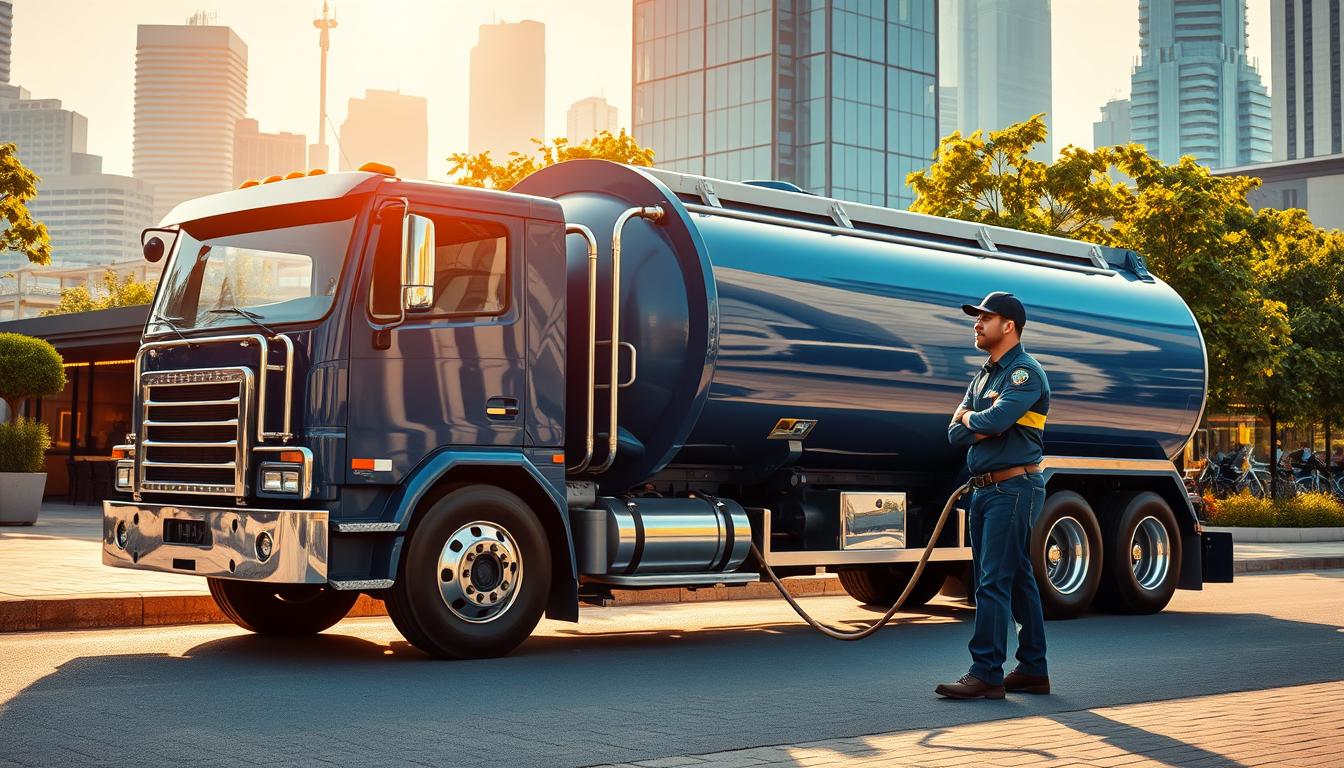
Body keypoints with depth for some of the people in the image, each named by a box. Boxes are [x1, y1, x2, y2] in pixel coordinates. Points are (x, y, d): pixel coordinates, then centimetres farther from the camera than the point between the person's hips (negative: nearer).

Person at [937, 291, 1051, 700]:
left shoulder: (1024, 372, -9)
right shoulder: (984, 376, 19)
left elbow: (995, 419, -25)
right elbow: (956, 433, 10)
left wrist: (971, 418, -4)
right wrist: (984, 424, -8)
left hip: (1013, 489, -9)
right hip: (985, 489, 9)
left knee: (994, 582, -11)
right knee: (1018, 581, 12)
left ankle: (986, 674, -11)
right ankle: (1033, 670, 18)